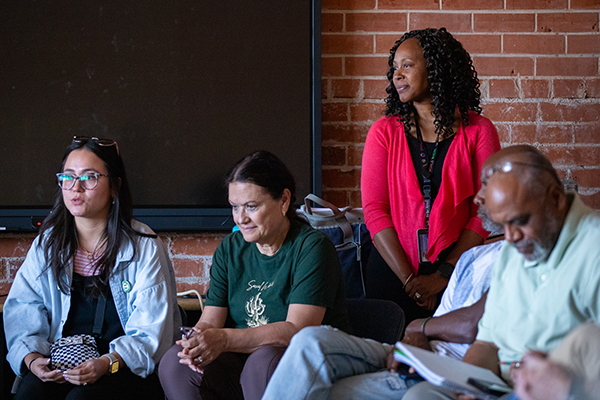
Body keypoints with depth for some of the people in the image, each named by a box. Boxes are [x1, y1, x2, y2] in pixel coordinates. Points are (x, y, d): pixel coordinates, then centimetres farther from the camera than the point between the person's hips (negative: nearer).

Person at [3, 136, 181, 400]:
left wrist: (107, 363, -24)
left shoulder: (144, 248, -1)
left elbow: (150, 333, -7)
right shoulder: (47, 244, 11)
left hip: (127, 368, -3)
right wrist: (31, 358, -15)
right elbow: (22, 313, 6)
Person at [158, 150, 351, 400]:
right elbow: (210, 320, 3)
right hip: (244, 360, 5)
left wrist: (225, 340, -32)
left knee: (264, 362, -37)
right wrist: (197, 341, -23)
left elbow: (298, 330, -21)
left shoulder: (312, 247, -10)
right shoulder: (230, 249, 10)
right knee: (174, 363, -19)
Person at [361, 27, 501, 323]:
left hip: (455, 272, -1)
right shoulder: (384, 132, 3)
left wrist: (443, 276, -12)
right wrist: (410, 279, -12)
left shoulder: (478, 131, -1)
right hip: (393, 272, 1)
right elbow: (374, 210, -3)